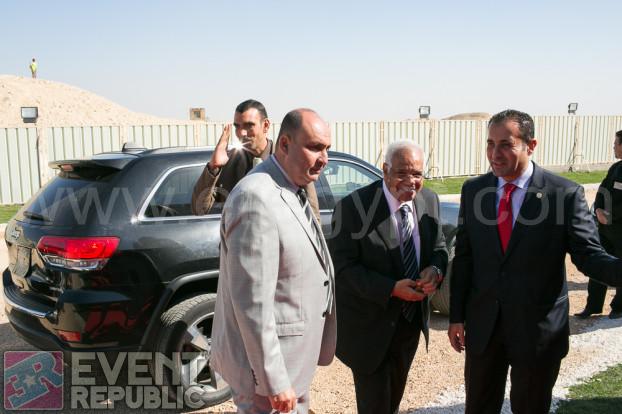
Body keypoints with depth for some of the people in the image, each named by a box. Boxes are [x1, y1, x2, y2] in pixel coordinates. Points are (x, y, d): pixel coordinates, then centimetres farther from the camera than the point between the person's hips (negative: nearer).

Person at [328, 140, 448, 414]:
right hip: (370, 324, -6)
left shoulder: (429, 201, -4)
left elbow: (438, 246, 6)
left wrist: (435, 269, -17)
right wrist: (391, 289, -29)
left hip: (412, 318, 6)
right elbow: (343, 267, -21)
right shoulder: (353, 206, -22)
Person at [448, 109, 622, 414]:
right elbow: (463, 257, 2)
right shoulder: (473, 190, -2)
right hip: (482, 325, 3)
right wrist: (456, 316, 2)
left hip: (539, 329, -2)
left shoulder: (566, 194, -11)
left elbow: (588, 255, -9)